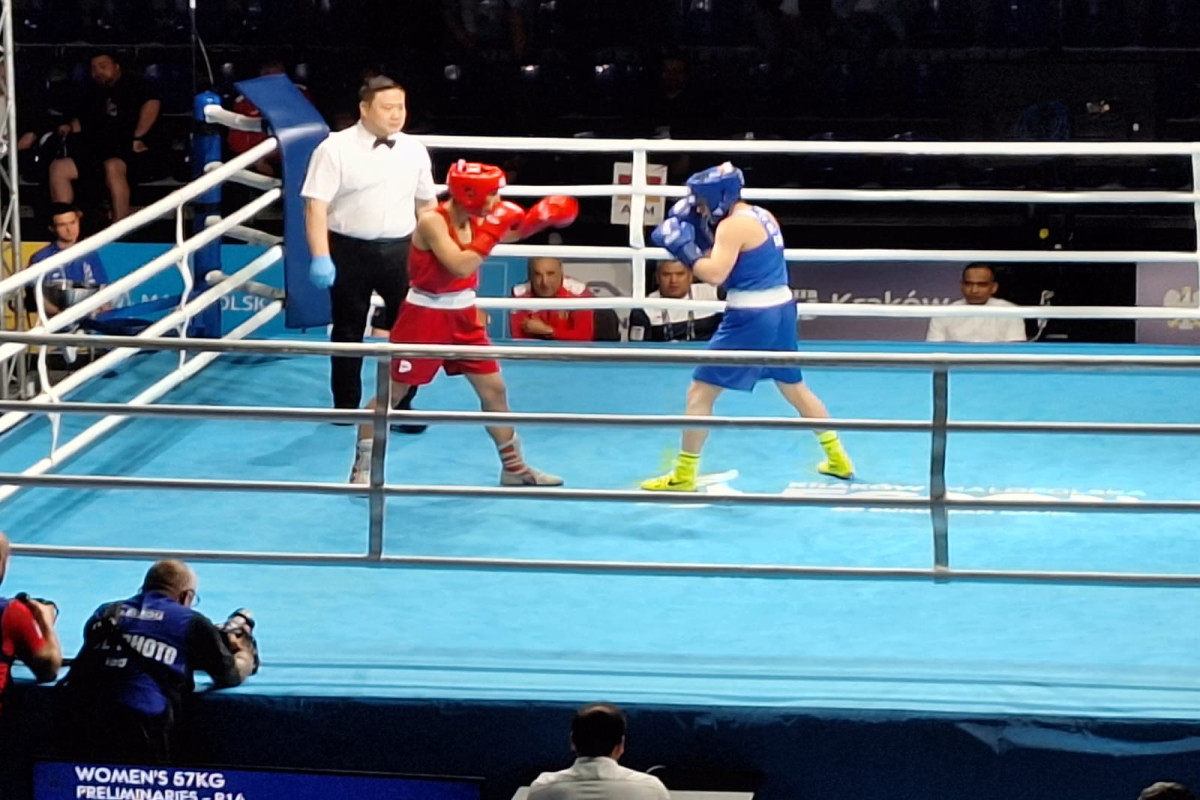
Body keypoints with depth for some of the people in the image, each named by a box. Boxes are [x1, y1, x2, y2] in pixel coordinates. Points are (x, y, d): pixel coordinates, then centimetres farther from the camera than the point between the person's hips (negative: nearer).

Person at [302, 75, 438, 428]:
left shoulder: (414, 150, 6)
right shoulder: (335, 149, -9)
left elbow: (427, 203, 15)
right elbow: (316, 205, -12)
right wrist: (321, 257, -19)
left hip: (400, 250, 3)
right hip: (351, 250, -3)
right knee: (348, 332, 8)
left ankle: (401, 406, 16)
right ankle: (346, 408, 20)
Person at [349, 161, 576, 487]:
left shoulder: (475, 221, 0)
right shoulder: (432, 222, -23)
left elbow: (513, 232, 16)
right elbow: (461, 266, -32)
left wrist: (540, 219, -3)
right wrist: (491, 232, -27)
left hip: (463, 315, 7)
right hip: (425, 316, -7)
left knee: (494, 389, 10)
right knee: (391, 393, 1)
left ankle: (514, 467, 22)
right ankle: (362, 467, 10)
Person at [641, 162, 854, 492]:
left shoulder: (733, 225, -15)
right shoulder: (762, 216, 13)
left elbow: (715, 273, -23)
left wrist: (682, 247, -15)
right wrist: (697, 229, 11)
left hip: (750, 318, -9)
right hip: (781, 310, 9)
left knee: (699, 392, -3)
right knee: (795, 387, 25)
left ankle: (683, 476, -2)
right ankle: (838, 459, 31)